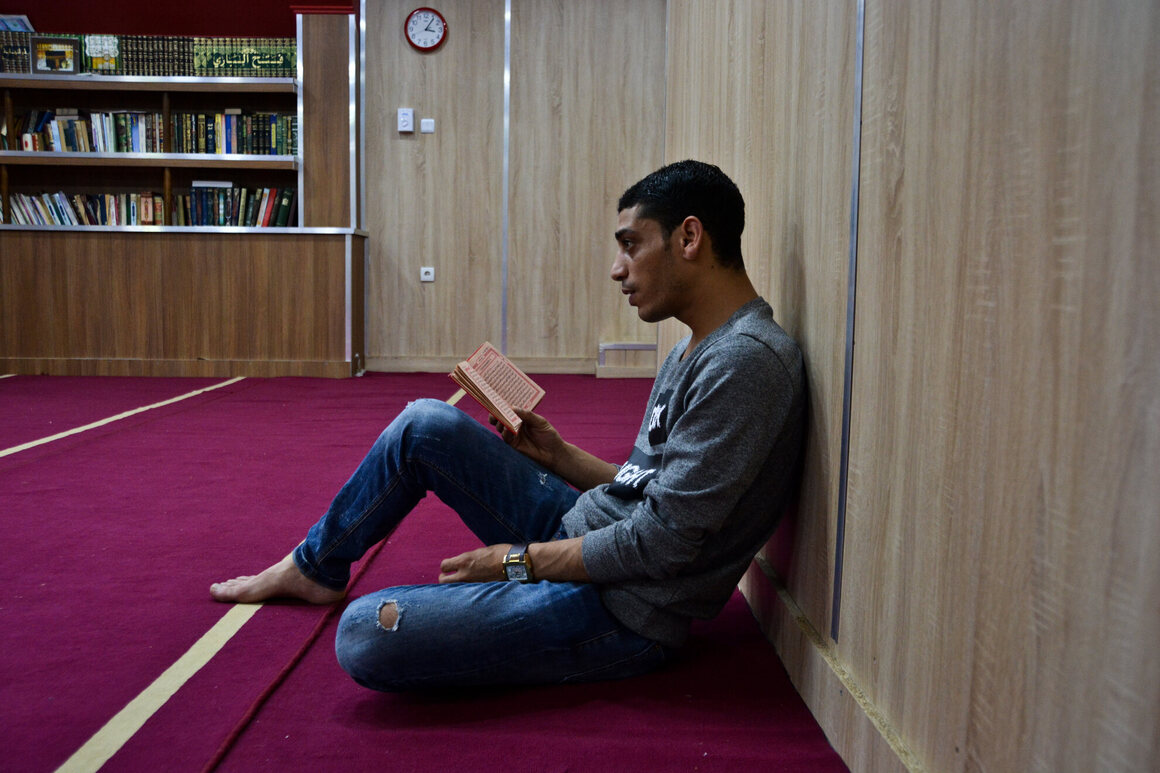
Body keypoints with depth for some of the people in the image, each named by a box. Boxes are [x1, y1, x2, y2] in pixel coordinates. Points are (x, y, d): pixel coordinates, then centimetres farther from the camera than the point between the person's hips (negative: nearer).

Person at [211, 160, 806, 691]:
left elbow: (661, 544, -24)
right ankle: (314, 567, 28)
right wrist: (556, 454, 8)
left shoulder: (747, 361, -22)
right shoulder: (696, 350, 11)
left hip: (623, 611, -9)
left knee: (365, 635, -22)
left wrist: (520, 560, -13)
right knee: (425, 424, 9)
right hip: (579, 533, 10)